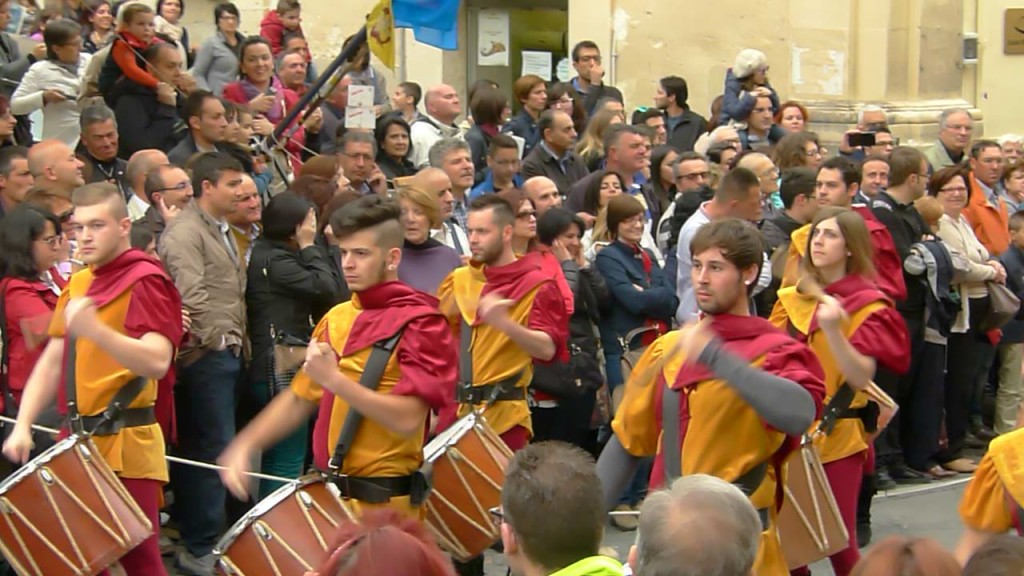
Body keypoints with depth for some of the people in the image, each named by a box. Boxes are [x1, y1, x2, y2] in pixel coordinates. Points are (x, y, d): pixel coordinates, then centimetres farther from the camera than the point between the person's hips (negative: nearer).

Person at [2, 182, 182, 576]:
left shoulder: (144, 281, -9)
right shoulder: (78, 284, 15)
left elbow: (157, 362, -22)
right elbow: (52, 362, 14)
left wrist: (94, 329, -36)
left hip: (125, 446, -7)